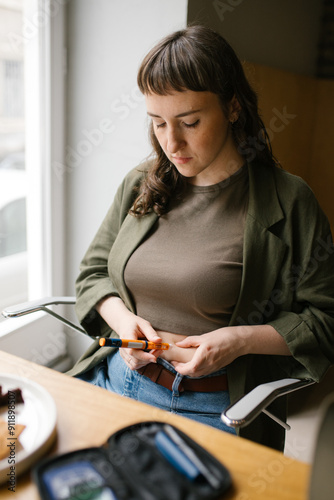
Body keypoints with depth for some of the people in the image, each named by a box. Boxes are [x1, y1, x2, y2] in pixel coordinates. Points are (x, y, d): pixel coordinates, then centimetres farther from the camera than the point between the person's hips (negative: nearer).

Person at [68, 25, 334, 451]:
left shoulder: (287, 201, -7)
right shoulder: (139, 185, 6)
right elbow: (93, 272, 15)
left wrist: (240, 340, -16)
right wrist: (121, 318, -5)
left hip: (211, 406, -3)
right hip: (115, 379, 5)